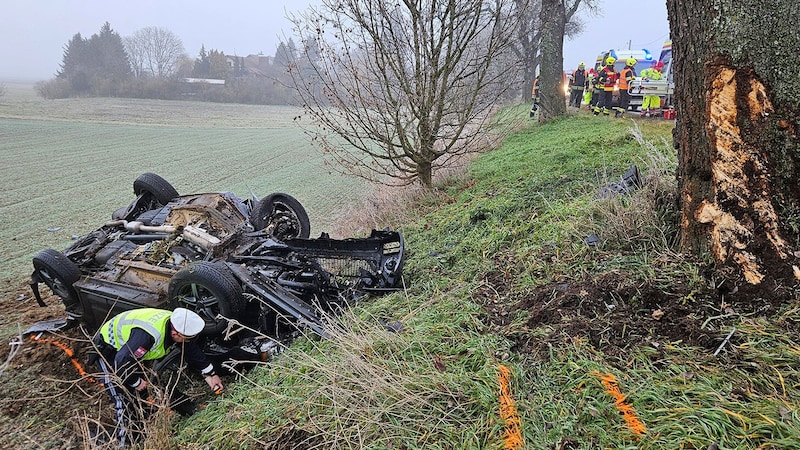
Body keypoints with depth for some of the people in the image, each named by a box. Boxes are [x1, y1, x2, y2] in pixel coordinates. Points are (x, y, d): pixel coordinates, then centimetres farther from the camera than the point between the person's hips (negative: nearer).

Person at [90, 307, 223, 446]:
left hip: (125, 347, 9)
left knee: (141, 394, 12)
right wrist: (136, 382, -21)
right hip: (107, 350, -9)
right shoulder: (148, 335, -43)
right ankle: (126, 443, -5)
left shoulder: (176, 322, -16)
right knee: (124, 399, -15)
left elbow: (192, 350, 0)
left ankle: (141, 436, 24)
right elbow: (122, 363, -38)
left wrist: (210, 374, 3)